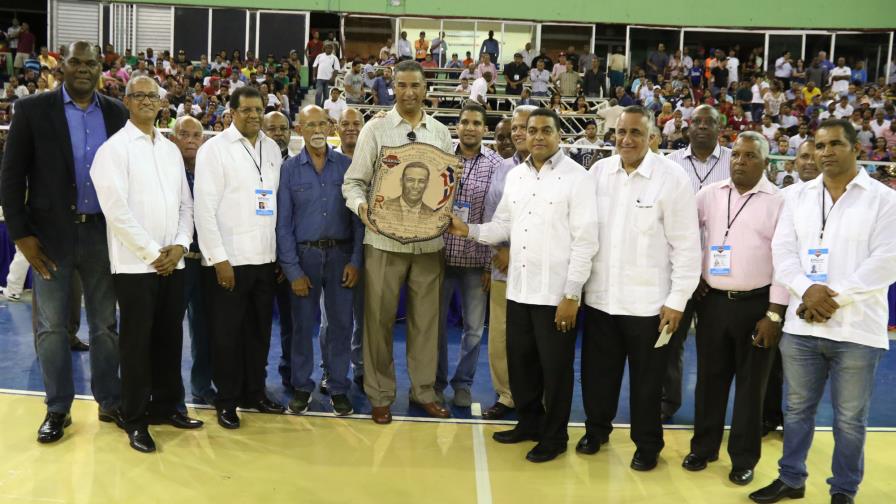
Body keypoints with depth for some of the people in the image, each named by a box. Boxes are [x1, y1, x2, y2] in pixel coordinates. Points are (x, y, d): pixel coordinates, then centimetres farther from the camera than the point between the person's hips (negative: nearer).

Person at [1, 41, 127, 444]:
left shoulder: (117, 113, 4)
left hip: (102, 232, 2)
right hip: (51, 234, -2)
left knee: (105, 324, 11)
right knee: (52, 325, 7)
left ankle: (110, 403, 24)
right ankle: (57, 409, 20)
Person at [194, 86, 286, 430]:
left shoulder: (272, 148, 10)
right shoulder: (214, 149, -5)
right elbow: (204, 207, -10)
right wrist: (219, 258, -14)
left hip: (265, 258, 5)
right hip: (229, 259, -5)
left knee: (259, 330, 12)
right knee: (227, 333, 5)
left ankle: (254, 393, 27)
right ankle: (227, 401, 18)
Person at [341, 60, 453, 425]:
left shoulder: (441, 133, 9)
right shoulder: (375, 129, 0)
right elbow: (353, 182, 0)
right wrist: (361, 206, -21)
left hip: (429, 241, 3)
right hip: (385, 240, -2)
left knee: (426, 319, 11)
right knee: (379, 320, 5)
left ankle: (424, 390, 27)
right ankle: (380, 395, 20)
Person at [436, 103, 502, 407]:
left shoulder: (497, 165, -2)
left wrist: (492, 264, -4)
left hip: (476, 259, 0)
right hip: (441, 254, 1)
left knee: (474, 326, 8)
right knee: (436, 321, 10)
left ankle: (463, 383, 26)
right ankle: (437, 381, 27)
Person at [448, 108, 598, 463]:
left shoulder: (577, 177, -9)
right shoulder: (515, 175, 10)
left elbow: (585, 241, -12)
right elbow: (503, 226, 13)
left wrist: (571, 295, -15)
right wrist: (468, 230, -5)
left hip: (556, 292, -6)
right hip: (518, 288, 6)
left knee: (554, 368, 6)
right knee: (520, 362, 16)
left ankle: (554, 436, 23)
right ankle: (529, 421, 35)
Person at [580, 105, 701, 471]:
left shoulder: (673, 177, -10)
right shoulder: (598, 171, 2)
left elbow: (686, 245, -9)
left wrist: (677, 300, -10)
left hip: (647, 301, -3)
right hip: (599, 296, 4)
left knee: (646, 380, 11)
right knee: (597, 372, 18)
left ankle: (647, 445, 30)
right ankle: (596, 429, 39)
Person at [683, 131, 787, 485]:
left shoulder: (779, 201, -6)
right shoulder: (709, 195, 4)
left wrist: (774, 314, -10)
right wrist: (693, 279, 7)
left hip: (757, 304, -3)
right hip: (712, 300, 3)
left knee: (750, 384, 8)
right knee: (709, 379, 12)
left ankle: (744, 459, 21)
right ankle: (703, 447, 28)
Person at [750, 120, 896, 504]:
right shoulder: (797, 196, 10)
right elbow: (782, 251, 4)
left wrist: (835, 300, -15)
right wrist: (807, 289, -14)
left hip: (856, 328, -3)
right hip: (801, 325, 3)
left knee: (850, 418, 9)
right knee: (797, 409, 15)